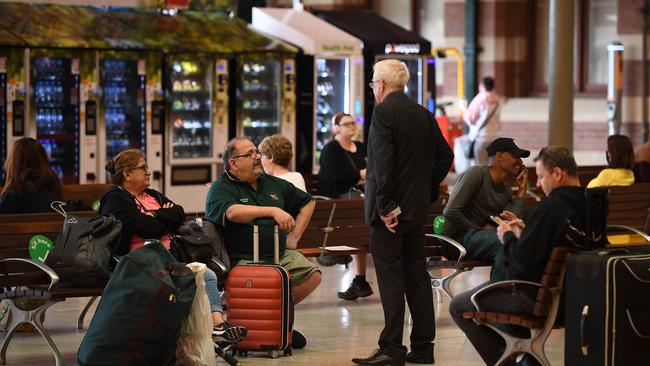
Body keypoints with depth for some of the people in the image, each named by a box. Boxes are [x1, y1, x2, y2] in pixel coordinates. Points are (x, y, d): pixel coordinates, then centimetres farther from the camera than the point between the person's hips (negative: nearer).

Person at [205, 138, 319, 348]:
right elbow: (233, 212, -21)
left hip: (281, 255, 6)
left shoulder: (273, 184, 21)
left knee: (313, 274, -17)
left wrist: (294, 237, 20)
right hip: (243, 259, -6)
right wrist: (273, 211, -20)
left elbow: (308, 203, 32)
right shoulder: (221, 189, 2)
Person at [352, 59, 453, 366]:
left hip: (389, 210, -8)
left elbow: (383, 162, -19)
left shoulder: (384, 112, -12)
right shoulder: (423, 115, 11)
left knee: (390, 277, -6)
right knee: (417, 274, 11)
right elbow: (444, 155, 14)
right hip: (417, 208, 8)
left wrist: (386, 206, -17)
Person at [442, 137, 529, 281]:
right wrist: (478, 230, -11)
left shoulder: (506, 191, 13)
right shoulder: (476, 174, -10)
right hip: (457, 236, -8)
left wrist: (522, 189, 1)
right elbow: (450, 212, -19)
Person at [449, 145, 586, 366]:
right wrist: (523, 232, 10)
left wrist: (508, 236, -8)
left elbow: (522, 260, -26)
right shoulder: (585, 205, 3)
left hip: (534, 297, -9)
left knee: (458, 307, 3)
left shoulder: (551, 207, -25)